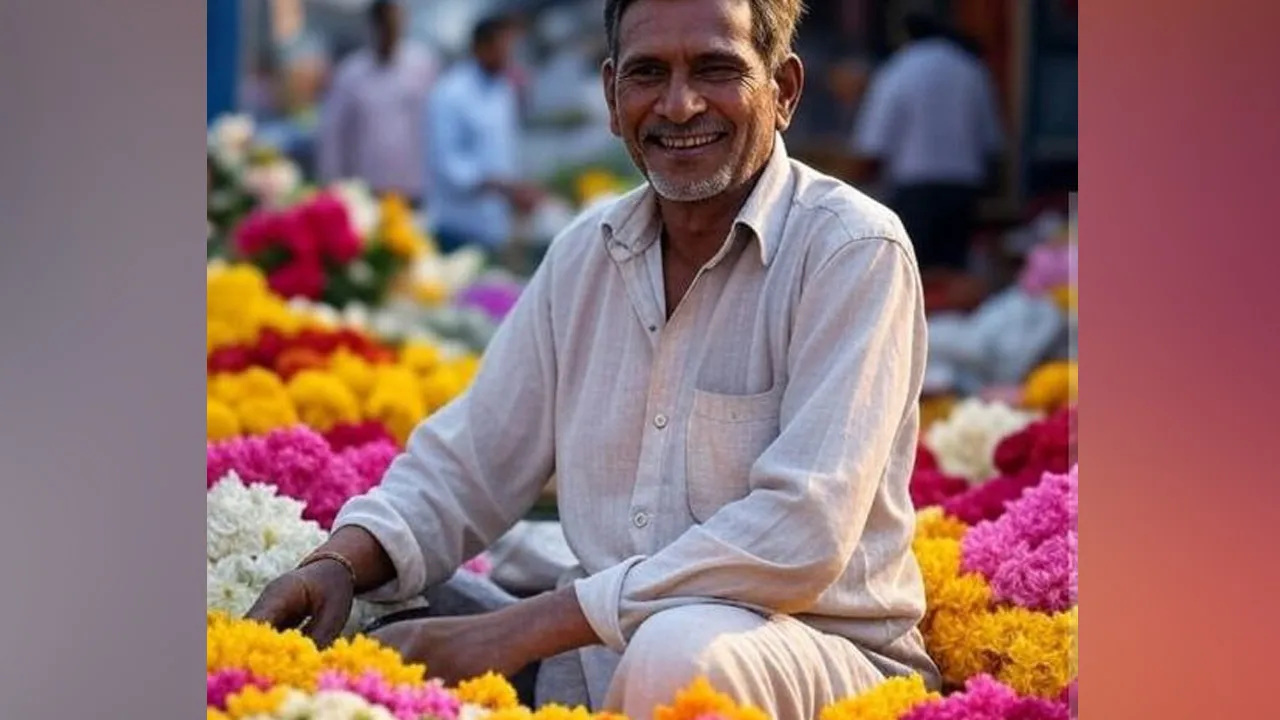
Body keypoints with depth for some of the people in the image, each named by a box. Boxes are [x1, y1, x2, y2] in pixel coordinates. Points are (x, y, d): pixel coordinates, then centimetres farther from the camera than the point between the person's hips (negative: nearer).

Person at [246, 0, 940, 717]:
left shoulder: (854, 250, -11)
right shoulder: (588, 250, 10)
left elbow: (799, 538, -21)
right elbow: (467, 468, 14)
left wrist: (520, 630, -24)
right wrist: (340, 563, -9)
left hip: (823, 662, -5)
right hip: (597, 660, 5)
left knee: (675, 651, -39)